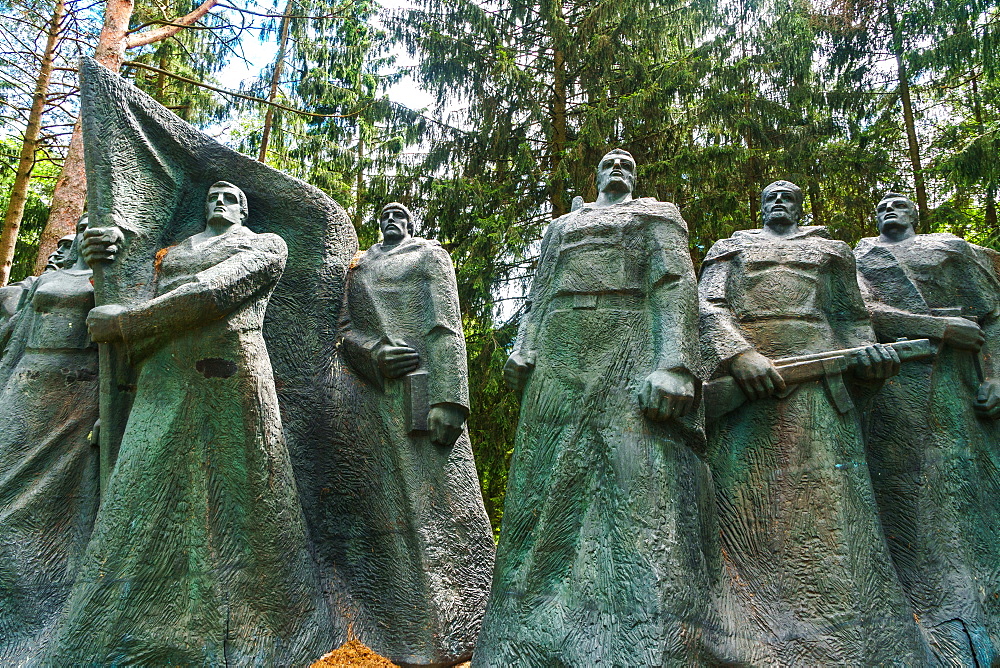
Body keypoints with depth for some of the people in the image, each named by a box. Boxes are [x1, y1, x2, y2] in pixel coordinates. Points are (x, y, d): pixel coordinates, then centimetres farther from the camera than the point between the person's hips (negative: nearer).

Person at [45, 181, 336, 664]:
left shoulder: (265, 244, 11)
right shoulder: (170, 252, 28)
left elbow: (218, 290, -5)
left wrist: (124, 322, -5)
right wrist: (105, 254, 11)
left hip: (232, 378, -5)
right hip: (163, 383, 5)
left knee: (242, 510, -3)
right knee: (141, 509, -1)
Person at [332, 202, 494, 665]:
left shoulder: (430, 255, 11)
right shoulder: (360, 267, 24)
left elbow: (446, 326, -2)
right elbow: (344, 328, 13)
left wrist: (448, 399, -15)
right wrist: (375, 351, -12)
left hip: (419, 386, -4)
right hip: (370, 395, 4)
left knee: (434, 495, -7)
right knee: (381, 498, 2)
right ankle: (393, 630, 12)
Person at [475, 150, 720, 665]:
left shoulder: (656, 214, 18)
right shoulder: (561, 226, 32)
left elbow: (675, 286, 1)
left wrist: (673, 365, -16)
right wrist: (522, 349, 4)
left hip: (627, 357, -4)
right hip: (557, 362, 4)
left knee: (643, 497, -13)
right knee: (548, 495, 0)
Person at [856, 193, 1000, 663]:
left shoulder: (952, 247, 22)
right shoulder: (860, 258, 18)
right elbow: (865, 312, -2)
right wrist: (941, 326, -10)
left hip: (962, 377, 2)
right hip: (896, 382, -2)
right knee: (914, 492, -6)